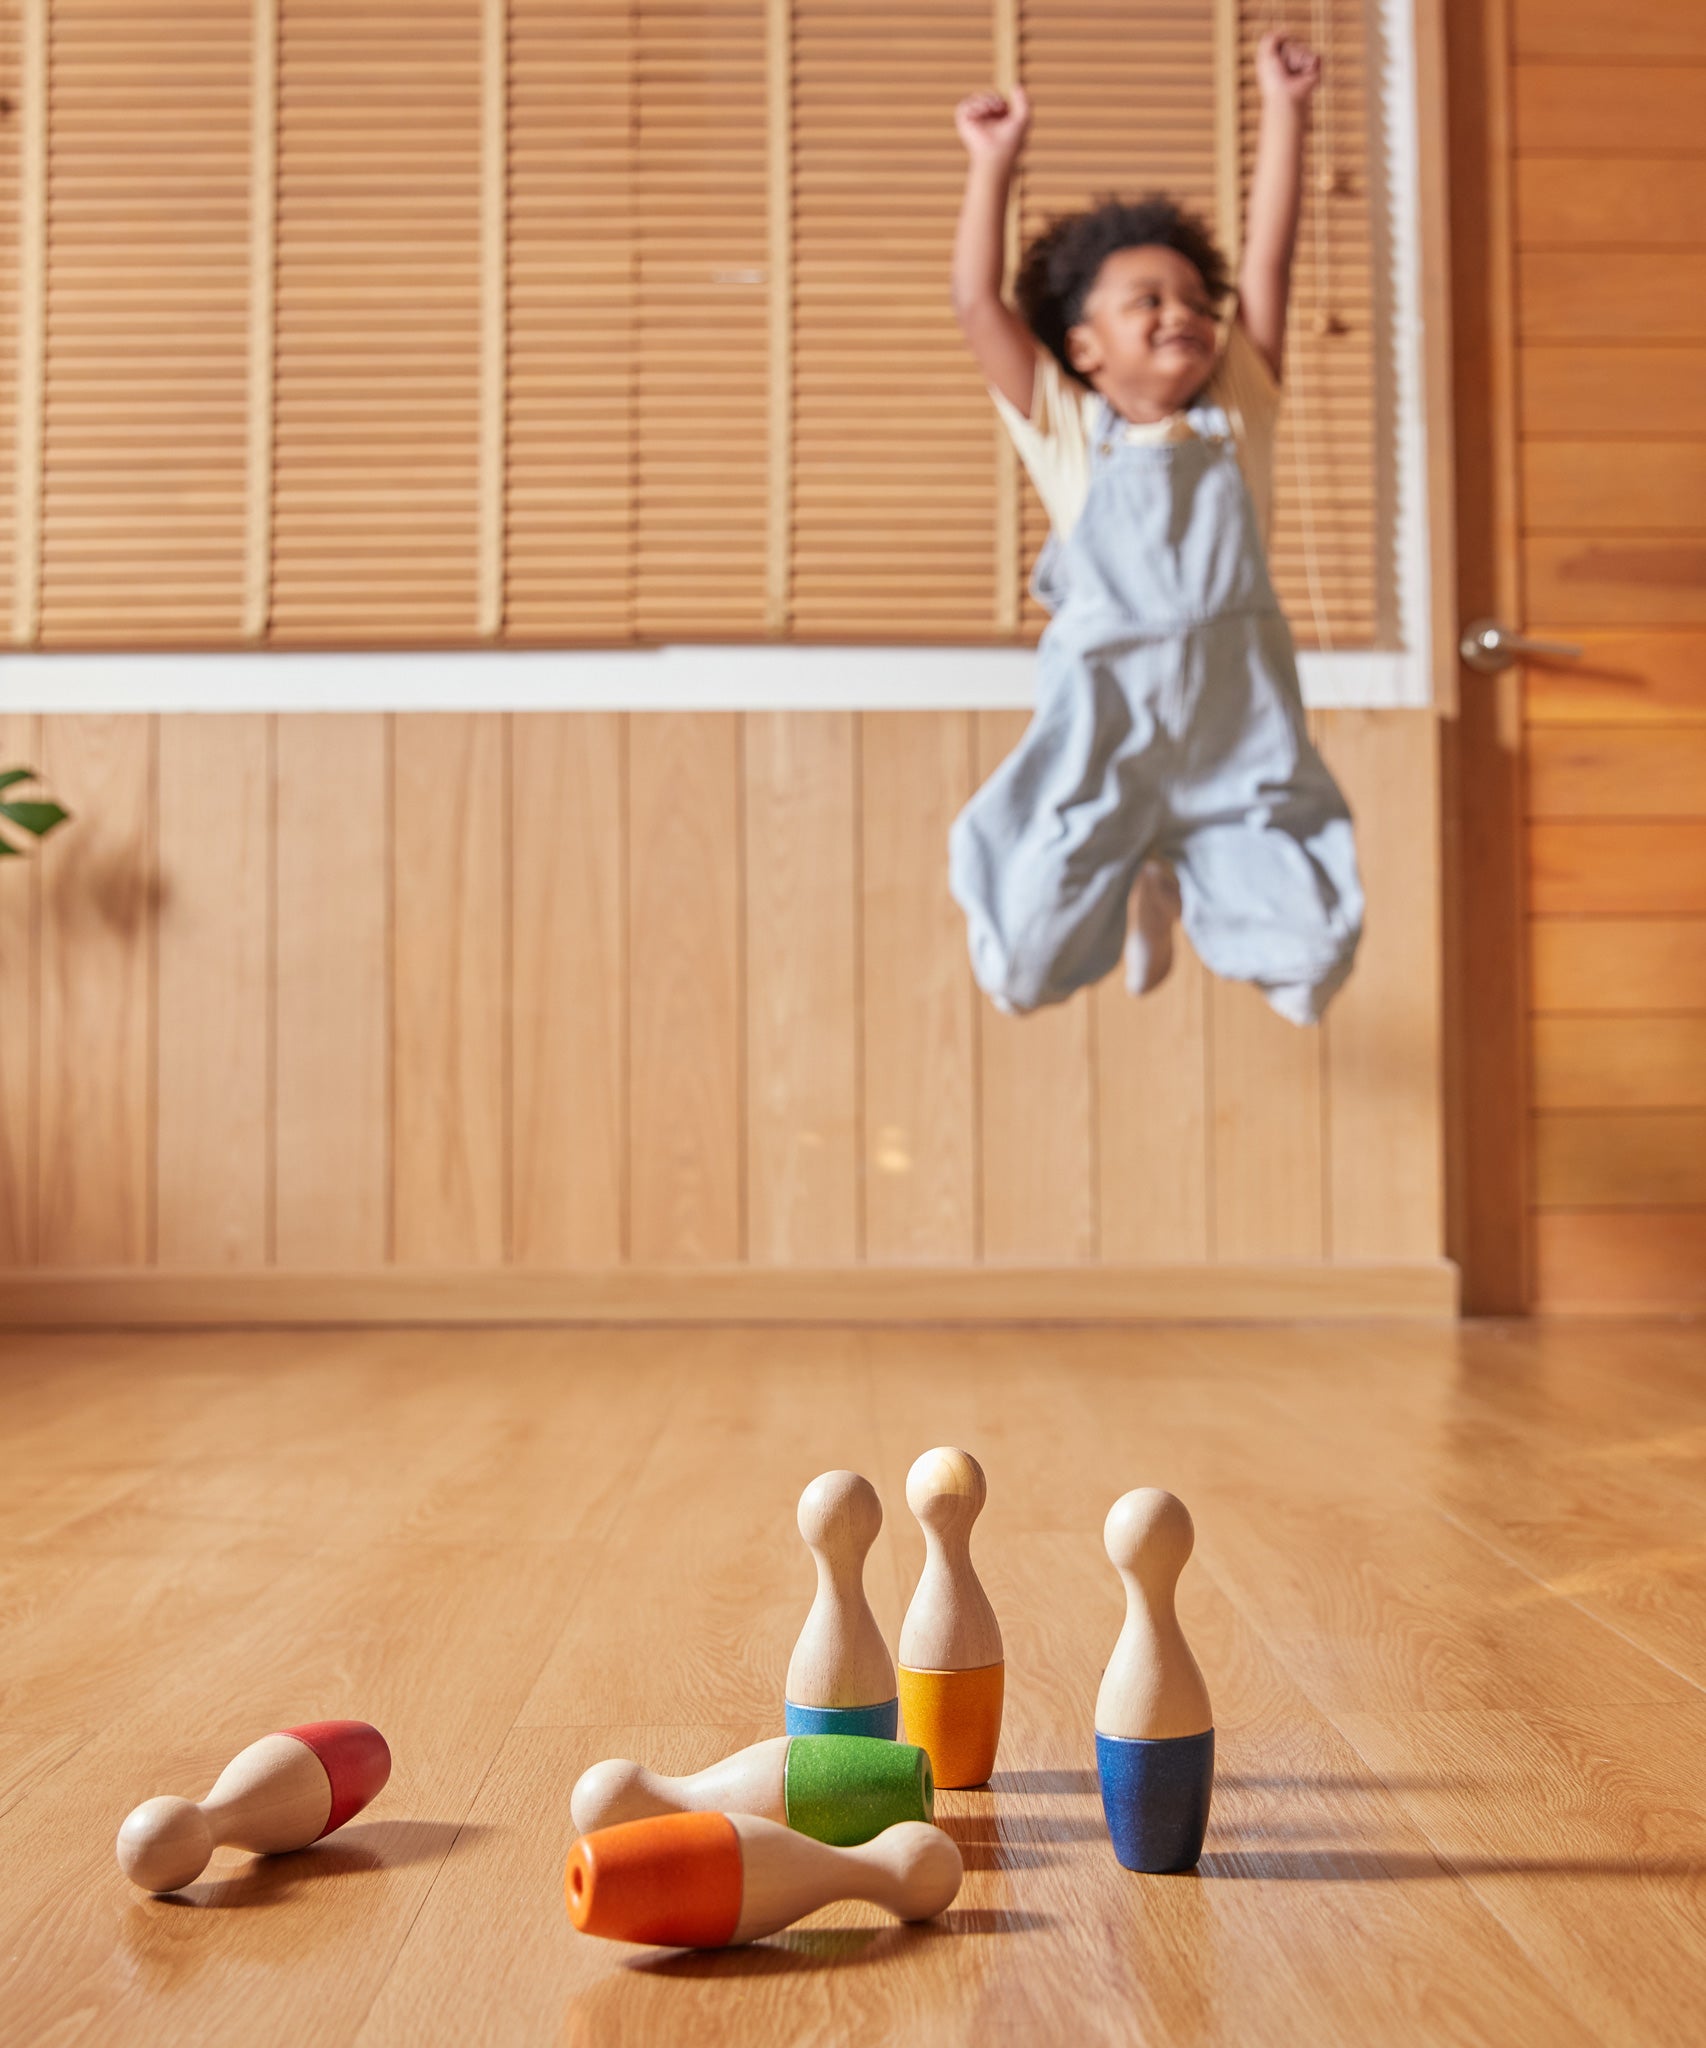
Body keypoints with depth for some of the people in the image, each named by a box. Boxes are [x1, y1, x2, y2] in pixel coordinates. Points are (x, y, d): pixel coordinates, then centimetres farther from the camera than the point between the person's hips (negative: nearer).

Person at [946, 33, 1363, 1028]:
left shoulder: (1237, 416, 8)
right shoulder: (1069, 432, 3)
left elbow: (1267, 265, 4)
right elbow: (978, 304, -2)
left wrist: (1285, 110, 3)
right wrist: (993, 163, -3)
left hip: (1241, 735, 1)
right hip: (1102, 736, -1)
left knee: (1311, 961, -5)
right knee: (1023, 970, -2)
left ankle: (1191, 880, 27)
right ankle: (1130, 891, 31)